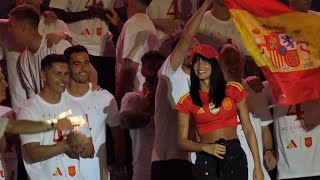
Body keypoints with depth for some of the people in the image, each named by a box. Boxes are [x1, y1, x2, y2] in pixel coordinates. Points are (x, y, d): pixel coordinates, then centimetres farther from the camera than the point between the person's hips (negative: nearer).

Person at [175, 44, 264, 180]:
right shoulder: (187, 101, 4)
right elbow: (182, 141, 4)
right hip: (206, 160, -1)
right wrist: (206, 147, -14)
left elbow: (248, 129, 7)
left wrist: (257, 166, 2)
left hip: (235, 156, 1)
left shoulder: (233, 90, 6)